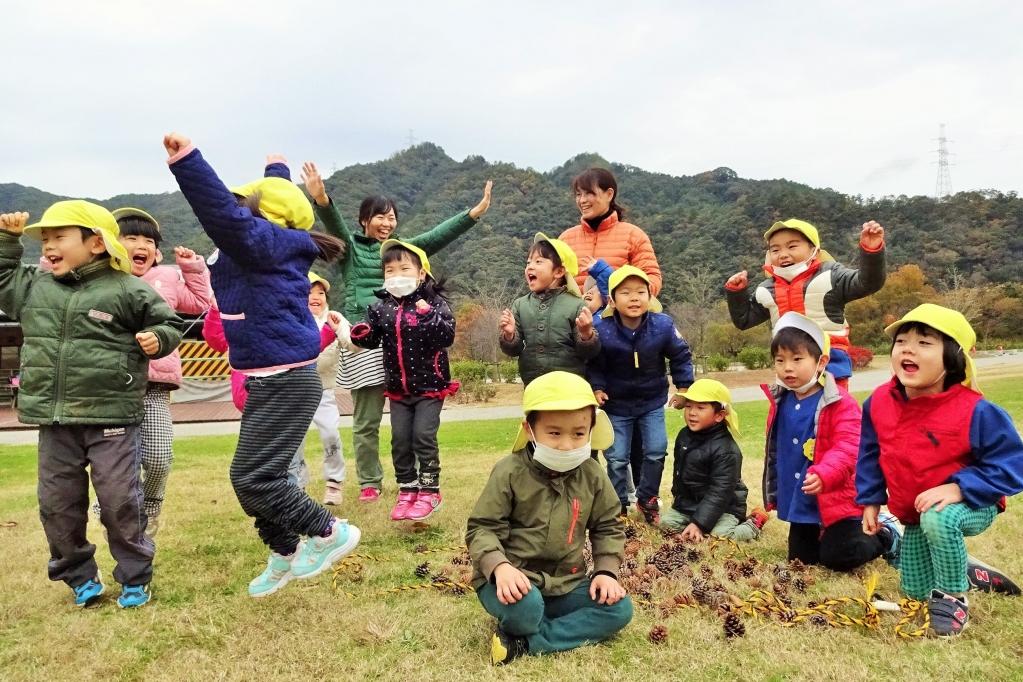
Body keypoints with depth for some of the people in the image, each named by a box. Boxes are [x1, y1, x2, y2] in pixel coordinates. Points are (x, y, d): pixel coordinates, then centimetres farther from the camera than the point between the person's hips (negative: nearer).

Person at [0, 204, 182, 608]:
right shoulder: (34, 287, 10)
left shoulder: (128, 290, -6)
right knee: (57, 504, 13)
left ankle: (135, 579, 18)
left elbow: (168, 324, 3)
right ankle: (80, 577, 31)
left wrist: (156, 340, -17)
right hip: (54, 421, 6)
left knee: (120, 502, 1)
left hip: (110, 419, -5)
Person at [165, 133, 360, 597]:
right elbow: (274, 196, 33)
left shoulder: (266, 242, -14)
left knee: (253, 477, -8)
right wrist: (277, 174, 49)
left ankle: (330, 533, 6)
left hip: (287, 382, -10)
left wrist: (186, 160, -38)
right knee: (256, 476, 16)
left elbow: (225, 215, -34)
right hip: (268, 381, 10)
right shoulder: (273, 243, 11)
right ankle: (283, 554, 31)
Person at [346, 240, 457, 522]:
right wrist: (361, 335, -14)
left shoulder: (434, 302, -11)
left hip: (430, 385, -4)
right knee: (400, 440, 8)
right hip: (398, 388, 5)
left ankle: (429, 491, 9)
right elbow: (372, 339, 8)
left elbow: (447, 336, -21)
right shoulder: (381, 307, 2)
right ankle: (407, 490, 23)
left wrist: (428, 315, -34)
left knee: (423, 435, -5)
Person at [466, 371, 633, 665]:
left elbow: (608, 527, 11)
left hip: (566, 582, 5)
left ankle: (524, 643, -16)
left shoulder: (592, 475, -1)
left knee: (619, 608, -14)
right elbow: (482, 528, -11)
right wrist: (500, 566, -29)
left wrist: (606, 570, -5)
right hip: (516, 580, -5)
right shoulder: (509, 472, -13)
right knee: (524, 606, -37)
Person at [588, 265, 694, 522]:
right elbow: (594, 366, -8)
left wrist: (683, 387, -2)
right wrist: (597, 389, -20)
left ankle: (648, 498, 27)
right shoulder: (603, 331, -25)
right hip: (617, 405, -1)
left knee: (656, 452, 5)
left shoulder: (663, 326, -19)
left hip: (652, 402, 2)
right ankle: (618, 504, 23)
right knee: (616, 458, 4)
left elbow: (681, 356, -2)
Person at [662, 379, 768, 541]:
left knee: (720, 535, -26)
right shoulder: (684, 435, -1)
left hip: (723, 507, -6)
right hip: (687, 503, 7)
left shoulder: (726, 450, -25)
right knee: (665, 522, -8)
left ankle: (752, 524, 3)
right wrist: (677, 496, 20)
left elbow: (719, 492, -27)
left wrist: (698, 524, -32)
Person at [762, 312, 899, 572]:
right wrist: (775, 492, 20)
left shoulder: (840, 403, -18)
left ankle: (886, 535, 23)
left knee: (838, 558, -5)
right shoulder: (780, 402, 2)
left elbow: (847, 448, -26)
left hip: (836, 498, -7)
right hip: (799, 501, 7)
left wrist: (823, 474, -43)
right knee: (800, 559, 14)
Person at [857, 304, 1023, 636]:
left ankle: (952, 598, -14)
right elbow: (870, 455, 3)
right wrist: (870, 500, 2)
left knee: (938, 520, -41)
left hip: (971, 507, -6)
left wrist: (958, 488, -34)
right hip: (913, 515, 6)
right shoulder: (879, 401, -13)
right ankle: (965, 571, 45)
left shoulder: (974, 411, -29)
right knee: (914, 591, 14)